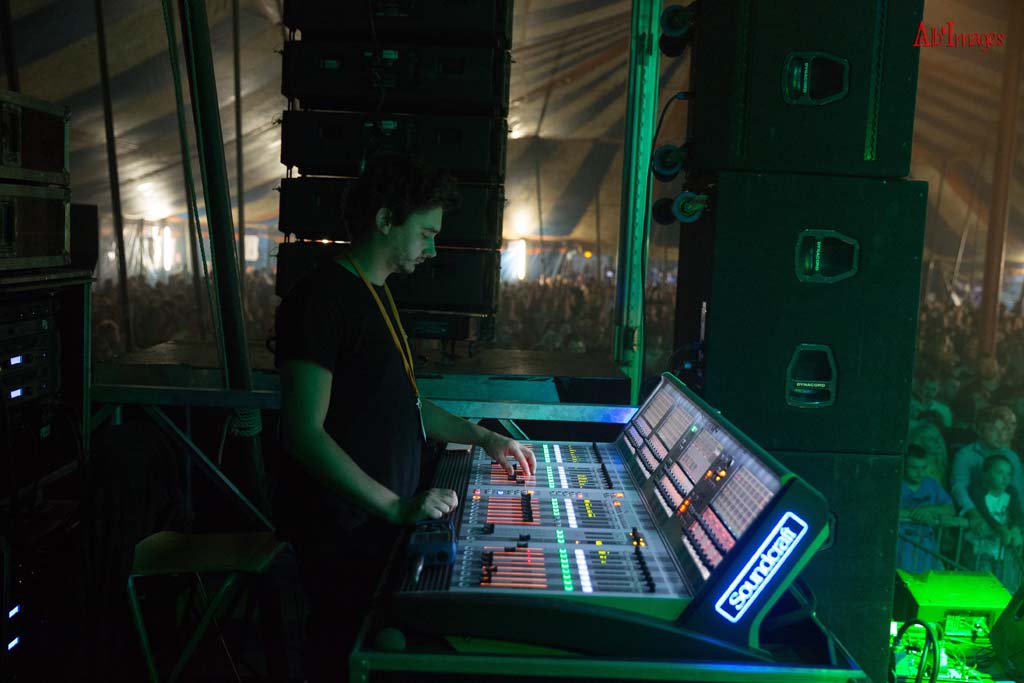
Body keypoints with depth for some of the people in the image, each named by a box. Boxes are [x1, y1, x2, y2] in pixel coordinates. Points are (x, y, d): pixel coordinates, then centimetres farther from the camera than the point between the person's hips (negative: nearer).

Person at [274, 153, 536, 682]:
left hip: (383, 518, 9)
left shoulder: (377, 295, 12)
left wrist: (482, 437, 11)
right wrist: (396, 507, -27)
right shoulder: (322, 297, -19)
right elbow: (303, 434, -25)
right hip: (343, 530, -9)